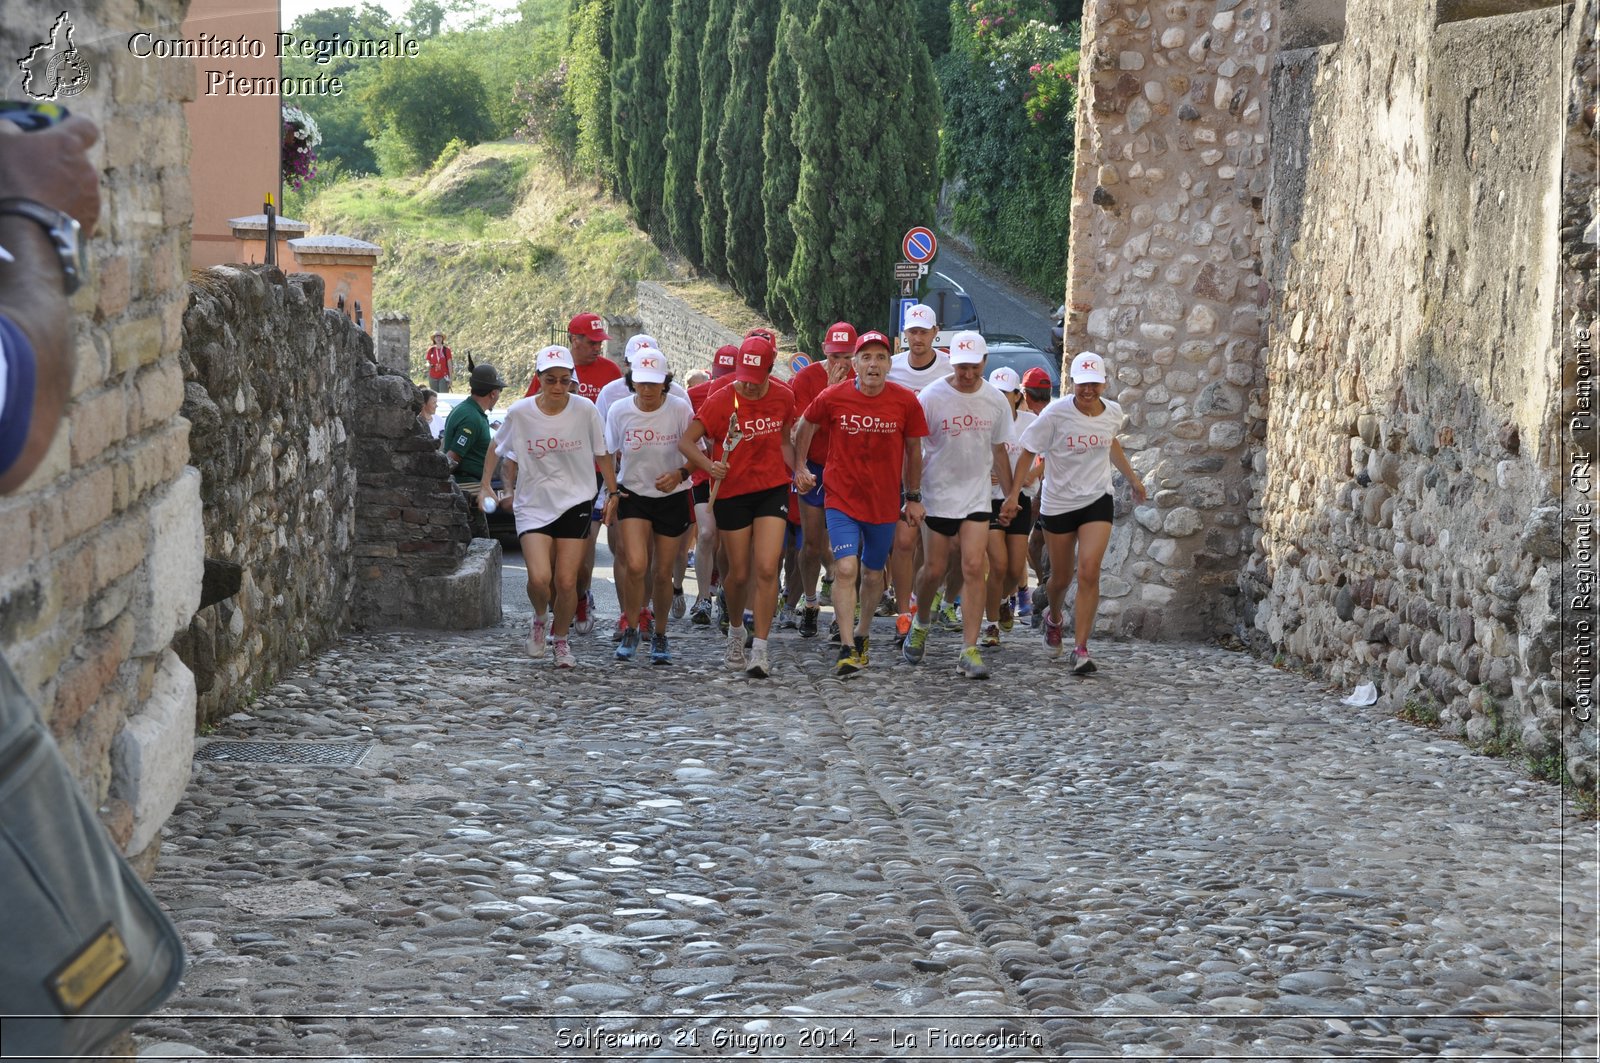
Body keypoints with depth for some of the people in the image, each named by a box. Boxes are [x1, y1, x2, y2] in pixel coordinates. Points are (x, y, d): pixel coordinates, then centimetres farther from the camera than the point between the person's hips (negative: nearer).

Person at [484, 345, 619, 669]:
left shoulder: (585, 410, -7)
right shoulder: (520, 413, -7)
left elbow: (601, 454, 7)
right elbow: (497, 447, 11)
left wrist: (613, 492, 7)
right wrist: (485, 485, 9)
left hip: (574, 502, 0)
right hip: (532, 505, 0)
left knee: (566, 581, -3)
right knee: (539, 578, -16)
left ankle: (560, 638, 24)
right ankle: (539, 619, 19)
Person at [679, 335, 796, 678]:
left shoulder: (783, 397, 0)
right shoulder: (721, 400, -12)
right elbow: (687, 440, -12)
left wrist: (794, 471, 4)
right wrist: (709, 465, -29)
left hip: (772, 489, 1)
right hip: (732, 492, -1)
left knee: (767, 569, -11)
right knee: (739, 572, 8)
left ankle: (760, 649, -7)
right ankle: (735, 631, 37)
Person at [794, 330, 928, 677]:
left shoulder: (905, 401, -7)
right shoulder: (833, 397, -9)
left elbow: (914, 451, 6)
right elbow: (807, 426, 11)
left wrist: (913, 497, 10)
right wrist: (799, 468, 11)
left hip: (885, 502, 2)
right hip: (842, 499, -2)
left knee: (872, 573, 15)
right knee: (846, 568, -16)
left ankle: (862, 635, 37)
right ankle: (847, 648, -14)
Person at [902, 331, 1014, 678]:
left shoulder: (995, 400, 1)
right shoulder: (931, 397, -9)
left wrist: (1011, 496, 16)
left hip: (977, 497, 2)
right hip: (938, 495, -2)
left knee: (974, 568, -9)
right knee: (934, 569, 7)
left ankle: (969, 650, -8)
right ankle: (920, 626, 36)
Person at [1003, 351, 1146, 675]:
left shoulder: (1113, 413, -2)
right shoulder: (1056, 413, -14)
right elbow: (1028, 452, -7)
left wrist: (1132, 478, 29)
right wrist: (1014, 493, -14)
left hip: (1097, 500, 1)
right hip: (1058, 503, -1)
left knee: (1088, 573, -16)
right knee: (1061, 577, 11)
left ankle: (1080, 649, -12)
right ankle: (1054, 618, 47)